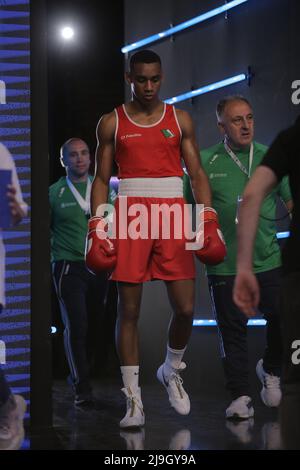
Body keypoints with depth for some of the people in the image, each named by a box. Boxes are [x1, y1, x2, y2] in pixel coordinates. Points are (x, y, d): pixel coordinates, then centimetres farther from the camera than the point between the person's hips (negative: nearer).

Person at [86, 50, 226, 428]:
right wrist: (97, 229, -1)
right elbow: (101, 178, 8)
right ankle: (134, 399, 4)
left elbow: (197, 174, 10)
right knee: (129, 309, -2)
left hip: (173, 213, 1)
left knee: (185, 308, -4)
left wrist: (209, 221, 0)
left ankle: (172, 372, 25)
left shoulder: (180, 120, 10)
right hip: (129, 215, -1)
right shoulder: (111, 123, 7)